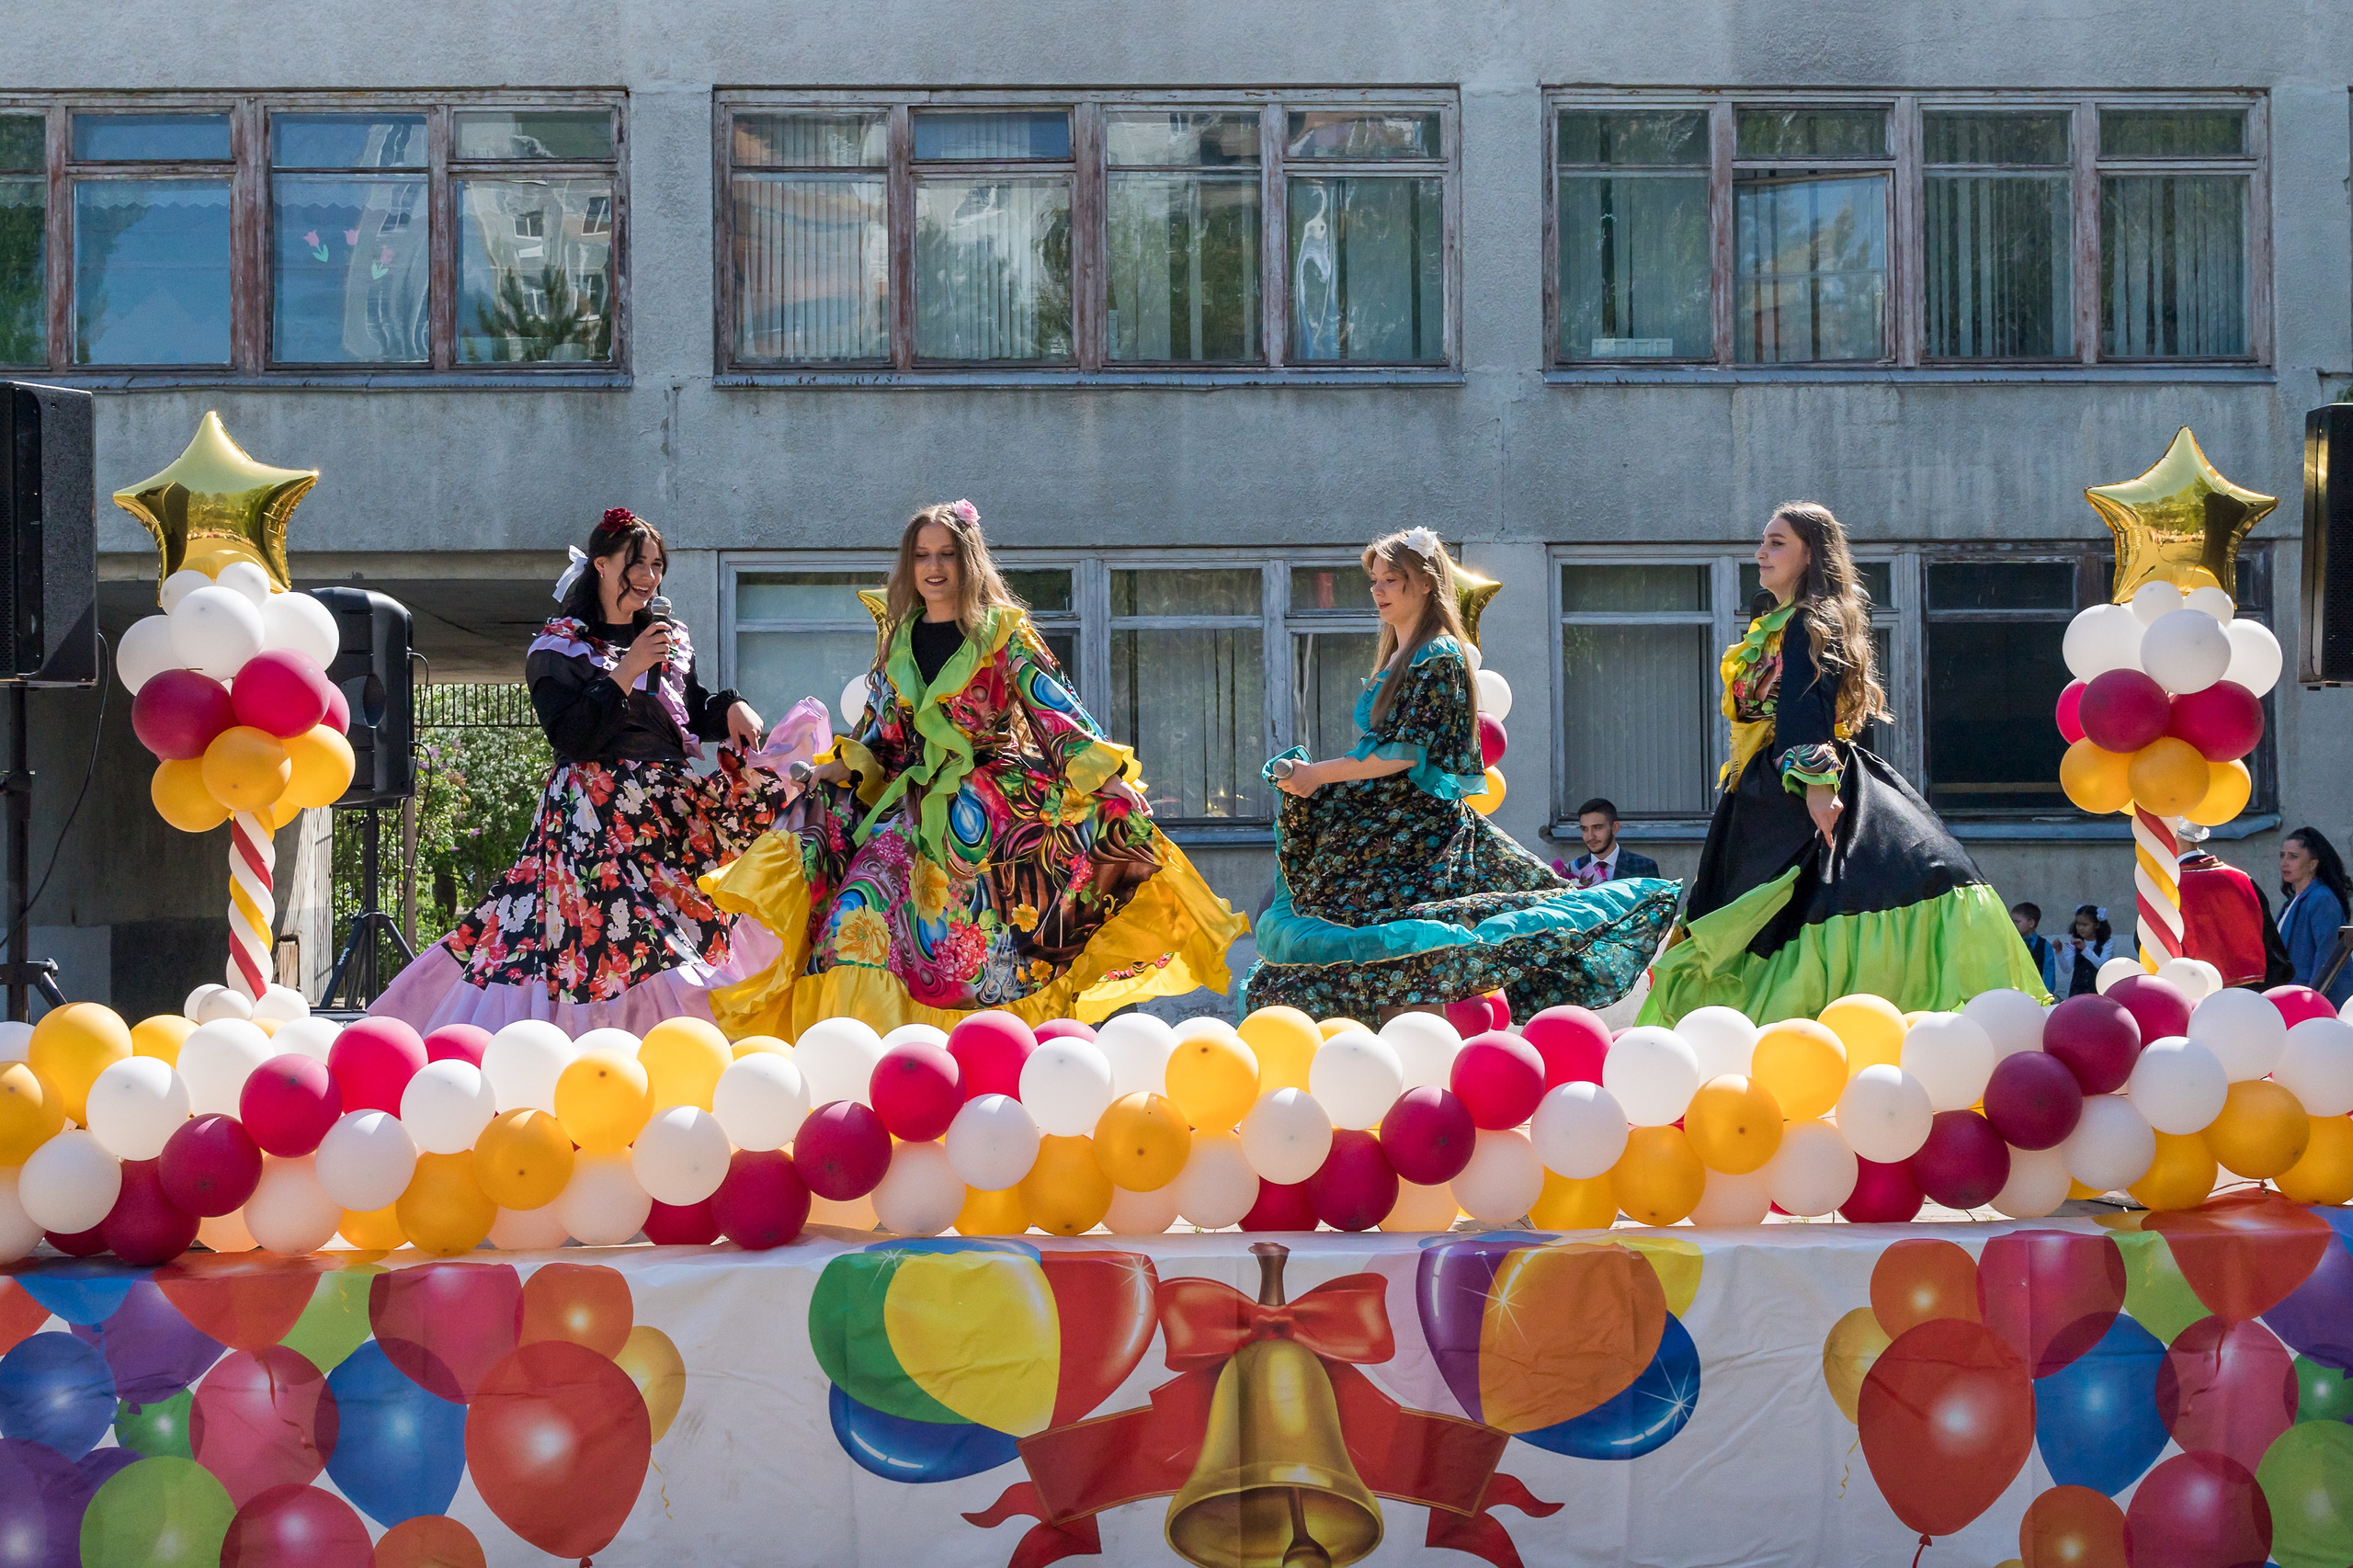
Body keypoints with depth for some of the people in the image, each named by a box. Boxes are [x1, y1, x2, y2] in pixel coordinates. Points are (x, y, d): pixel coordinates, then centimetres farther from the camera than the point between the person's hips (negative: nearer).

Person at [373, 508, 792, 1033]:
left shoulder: (672, 639, 16)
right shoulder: (557, 648, 0)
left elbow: (695, 715, 23)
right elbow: (569, 739, -12)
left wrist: (731, 707, 1)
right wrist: (625, 673, -15)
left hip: (675, 809, 6)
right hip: (597, 818, -5)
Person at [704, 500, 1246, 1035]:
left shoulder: (1002, 631, 0)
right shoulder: (897, 639, 12)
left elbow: (1054, 707, -3)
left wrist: (1105, 774, -11)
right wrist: (844, 766, 5)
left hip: (996, 800, -3)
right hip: (918, 800, 3)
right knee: (863, 909, -14)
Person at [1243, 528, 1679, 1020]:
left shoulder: (1439, 657, -8)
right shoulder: (1395, 657, 19)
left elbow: (1406, 753, -16)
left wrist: (1318, 775, -11)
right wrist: (1305, 774, 9)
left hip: (1421, 827, -9)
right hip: (1379, 825, 9)